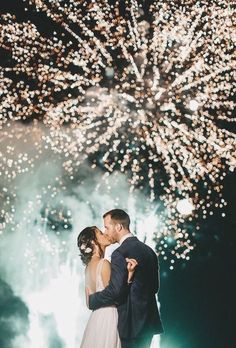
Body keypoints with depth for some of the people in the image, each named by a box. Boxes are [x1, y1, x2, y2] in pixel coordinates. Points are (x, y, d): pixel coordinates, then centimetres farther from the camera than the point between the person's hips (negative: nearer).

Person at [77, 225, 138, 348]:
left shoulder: (88, 266, 10)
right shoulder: (103, 263, -14)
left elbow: (89, 302, 13)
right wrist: (129, 274, -22)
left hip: (95, 318, 8)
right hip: (107, 318, -8)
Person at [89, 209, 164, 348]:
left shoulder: (120, 254, -16)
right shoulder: (149, 251, 10)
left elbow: (115, 291, -21)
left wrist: (91, 300, -6)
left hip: (132, 322, -8)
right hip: (149, 321, 8)